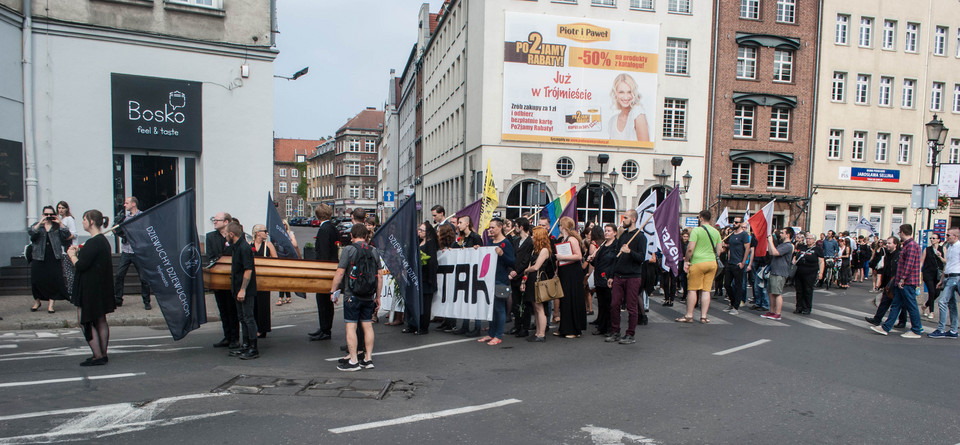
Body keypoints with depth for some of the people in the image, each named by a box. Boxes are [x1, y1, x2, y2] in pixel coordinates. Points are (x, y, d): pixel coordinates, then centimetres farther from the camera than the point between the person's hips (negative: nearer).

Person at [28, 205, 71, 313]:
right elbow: (31, 232, -10)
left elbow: (67, 235, -6)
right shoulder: (38, 225, 10)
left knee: (54, 281, -5)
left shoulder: (57, 227, 9)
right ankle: (37, 302, 26)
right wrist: (40, 223, -21)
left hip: (54, 259, -1)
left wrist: (60, 223, -13)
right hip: (39, 258, 1)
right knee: (37, 280, 5)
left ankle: (51, 304, 2)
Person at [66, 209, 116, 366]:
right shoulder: (103, 240, 11)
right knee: (101, 321, 13)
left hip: (90, 288, -10)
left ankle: (98, 356, 0)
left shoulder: (93, 243, -19)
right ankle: (103, 355, 19)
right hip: (101, 287, 10)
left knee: (86, 321, -2)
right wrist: (78, 252, 15)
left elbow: (80, 265, -20)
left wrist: (72, 255, -3)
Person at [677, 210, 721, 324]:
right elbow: (719, 249, 14)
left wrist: (686, 261, -3)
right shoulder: (716, 232, 10)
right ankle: (704, 316, 8)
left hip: (698, 262, -5)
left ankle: (689, 316, 4)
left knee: (692, 289, 1)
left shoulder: (696, 230, -8)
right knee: (706, 290, 7)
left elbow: (690, 249, -13)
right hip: (712, 263, 5)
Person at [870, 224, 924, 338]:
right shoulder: (906, 245, 18)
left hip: (908, 282, -10)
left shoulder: (912, 245, -14)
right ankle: (885, 328, 10)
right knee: (896, 305, 9)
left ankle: (916, 331, 9)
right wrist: (898, 279, 22)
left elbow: (909, 264, -21)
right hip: (902, 282, 10)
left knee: (911, 306, -1)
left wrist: (902, 279, -20)